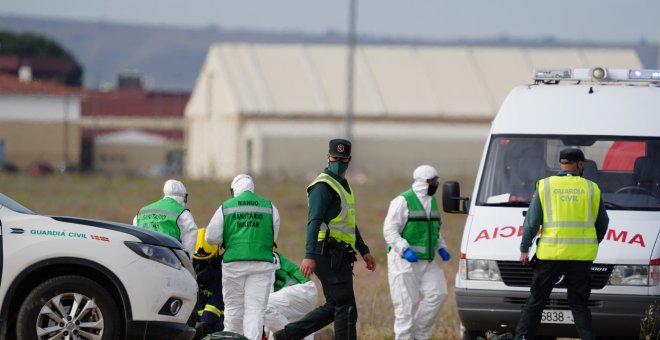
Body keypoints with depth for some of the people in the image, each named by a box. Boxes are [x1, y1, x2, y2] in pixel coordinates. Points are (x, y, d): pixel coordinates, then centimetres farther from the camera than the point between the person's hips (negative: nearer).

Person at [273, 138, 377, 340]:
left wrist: (364, 251, 32)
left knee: (333, 308, 10)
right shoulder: (323, 186, -10)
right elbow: (314, 222, -21)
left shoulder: (342, 185, 22)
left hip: (339, 256, 10)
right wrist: (310, 255, -31)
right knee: (346, 308, -7)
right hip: (330, 254, -10)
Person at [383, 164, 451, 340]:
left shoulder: (431, 201, 15)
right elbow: (389, 230, -14)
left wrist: (441, 248, 11)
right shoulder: (403, 201, -10)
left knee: (438, 294, -6)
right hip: (404, 262, -7)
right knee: (406, 304, -6)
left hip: (426, 262, 7)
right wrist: (404, 249, -26)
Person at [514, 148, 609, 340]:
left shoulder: (545, 186, 3)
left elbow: (532, 220, 0)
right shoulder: (591, 189, 5)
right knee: (579, 304, 8)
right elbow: (602, 223, 11)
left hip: (550, 253, -1)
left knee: (536, 301, 7)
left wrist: (524, 249, 5)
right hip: (582, 257, 1)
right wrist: (592, 243, 28)